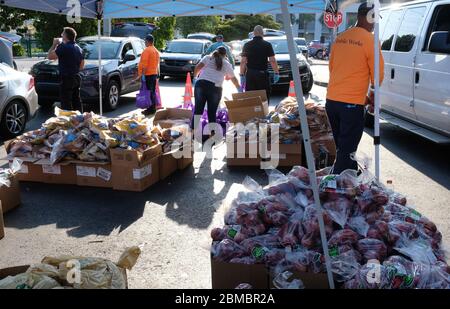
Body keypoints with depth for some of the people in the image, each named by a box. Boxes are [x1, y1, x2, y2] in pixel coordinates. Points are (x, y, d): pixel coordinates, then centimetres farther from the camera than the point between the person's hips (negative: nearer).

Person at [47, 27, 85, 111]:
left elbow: (50, 56, -13)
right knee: (77, 102, 14)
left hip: (66, 79, -9)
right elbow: (82, 66, 16)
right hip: (77, 78, 9)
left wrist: (54, 45, -2)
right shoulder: (78, 48, 12)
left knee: (66, 104, -5)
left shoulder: (64, 47, -15)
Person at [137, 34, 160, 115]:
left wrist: (142, 74, -18)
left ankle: (150, 109, -7)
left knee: (148, 92, -7)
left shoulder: (147, 50, -13)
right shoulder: (156, 51, 14)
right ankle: (153, 108, 17)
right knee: (153, 92, 12)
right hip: (154, 73, 9)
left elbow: (145, 64, -19)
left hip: (148, 74, -9)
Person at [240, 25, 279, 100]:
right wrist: (276, 73, 1)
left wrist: (242, 75, 4)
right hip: (263, 74, -2)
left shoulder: (247, 45, 4)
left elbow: (243, 61, 0)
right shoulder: (267, 45, -2)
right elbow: (272, 60, -6)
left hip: (250, 74, 2)